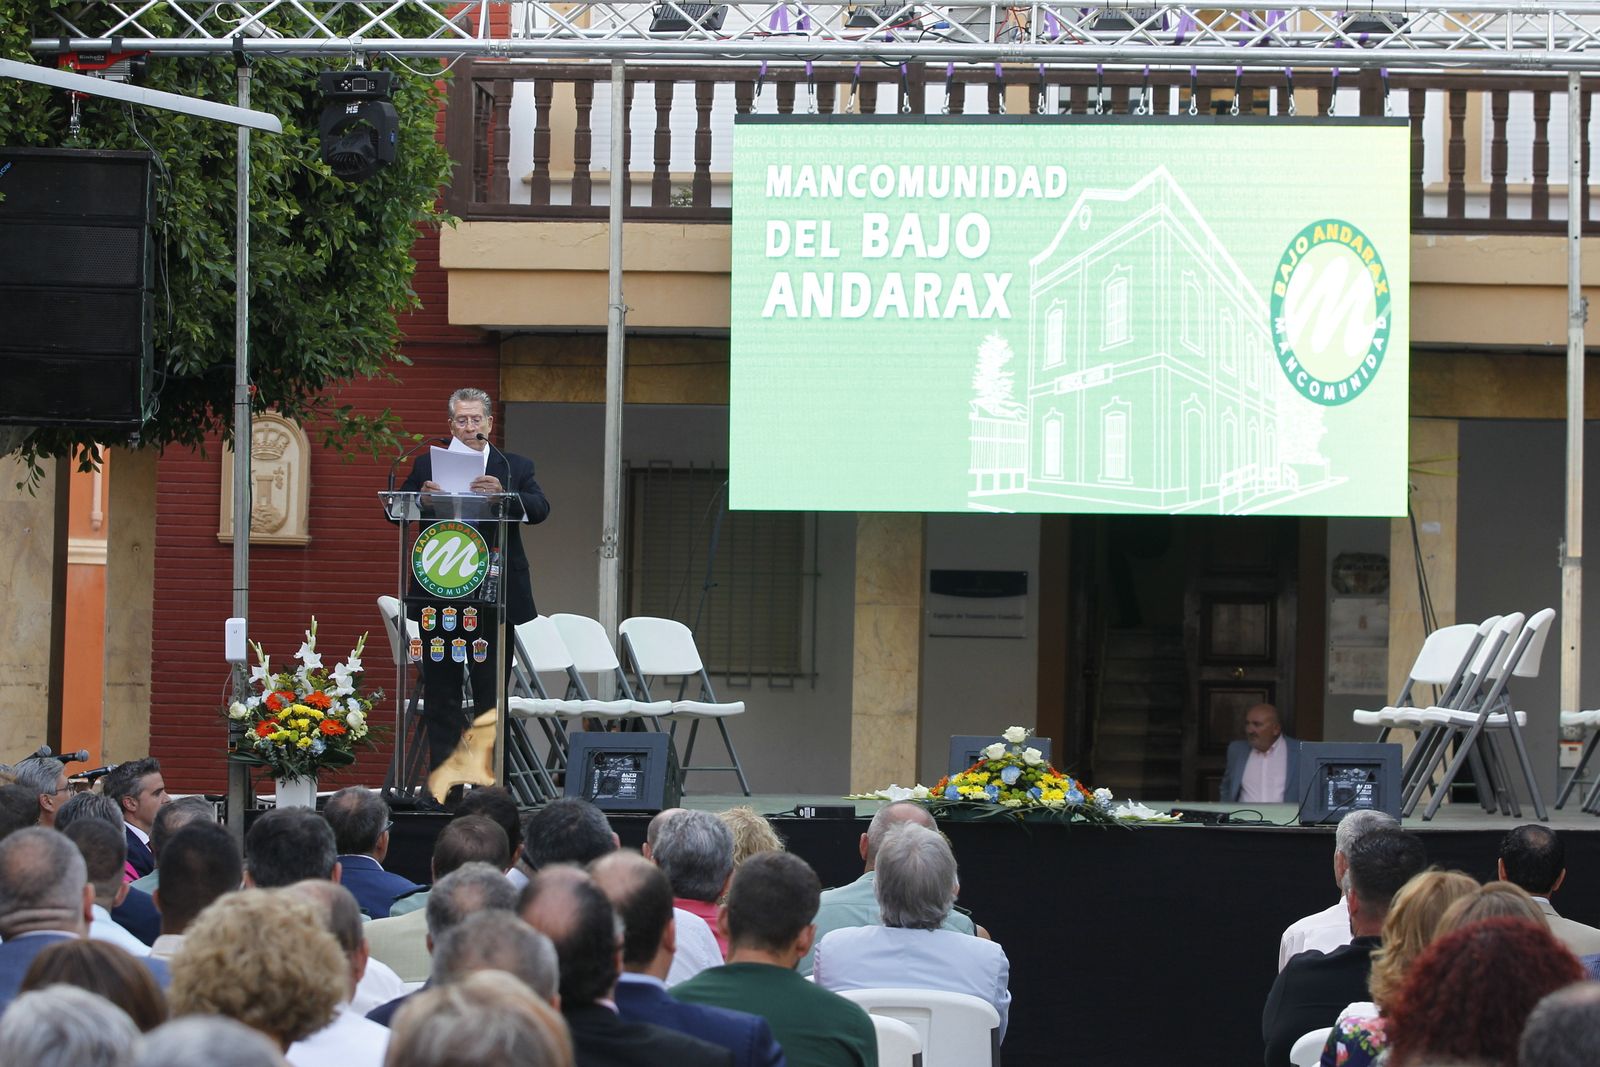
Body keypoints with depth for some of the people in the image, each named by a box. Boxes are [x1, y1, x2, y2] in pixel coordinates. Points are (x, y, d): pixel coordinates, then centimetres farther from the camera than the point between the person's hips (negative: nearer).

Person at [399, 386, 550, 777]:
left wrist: (503, 493, -28)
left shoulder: (516, 467, 8)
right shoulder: (428, 464, 10)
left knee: (492, 692, 2)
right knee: (441, 690, 2)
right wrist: (420, 495, -19)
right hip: (440, 594, 0)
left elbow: (540, 509, -8)